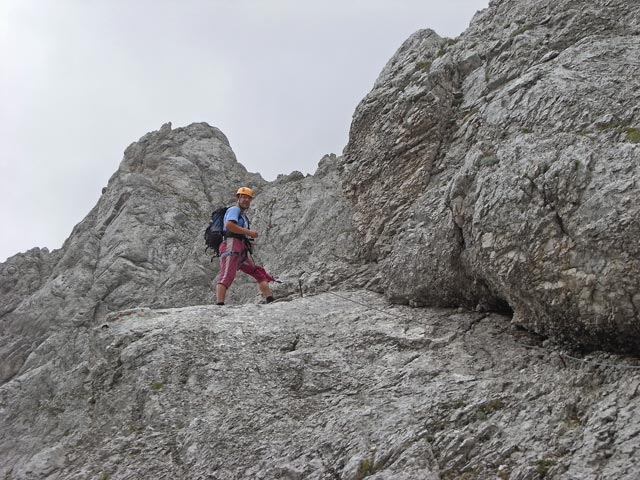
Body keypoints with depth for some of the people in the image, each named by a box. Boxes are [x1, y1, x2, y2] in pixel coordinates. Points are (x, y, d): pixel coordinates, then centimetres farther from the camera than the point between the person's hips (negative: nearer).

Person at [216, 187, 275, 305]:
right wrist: (249, 232, -13)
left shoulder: (243, 215, 31)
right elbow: (229, 225, -17)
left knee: (259, 274, 9)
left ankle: (270, 301, 6)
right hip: (232, 246, -10)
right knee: (227, 276, -23)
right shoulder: (234, 210, 3)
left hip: (242, 252, 10)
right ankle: (220, 304, -36)